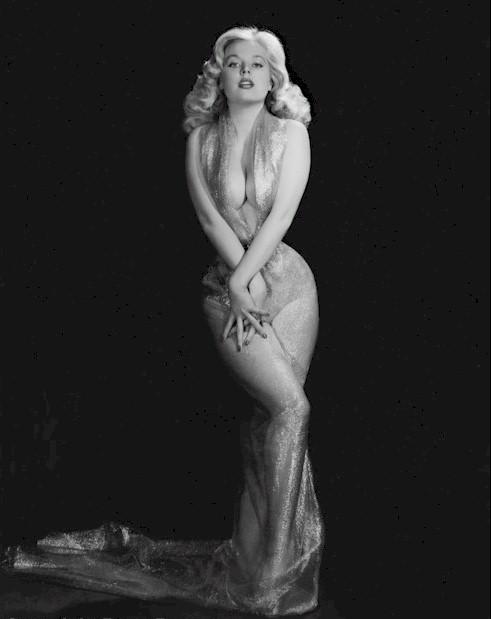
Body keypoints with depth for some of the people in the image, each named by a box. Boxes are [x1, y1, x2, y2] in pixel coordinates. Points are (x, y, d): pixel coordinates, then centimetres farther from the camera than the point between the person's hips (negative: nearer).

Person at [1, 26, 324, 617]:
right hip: (228, 287, -1)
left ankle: (255, 557, 14)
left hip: (289, 282, 1)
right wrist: (244, 285, -13)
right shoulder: (201, 138, 6)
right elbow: (209, 216, -4)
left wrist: (243, 280, -14)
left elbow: (282, 213, -8)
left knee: (270, 416, -1)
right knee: (289, 405, -16)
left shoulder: (291, 133, 3)